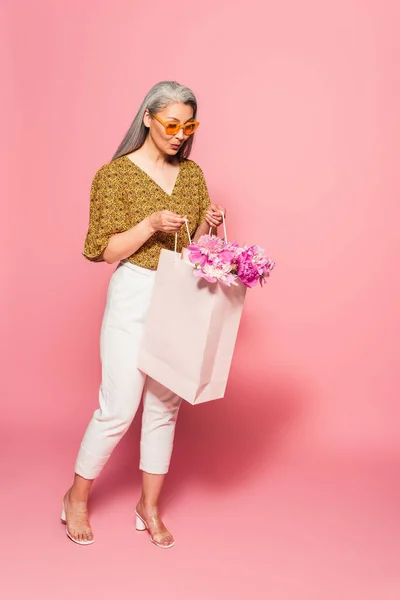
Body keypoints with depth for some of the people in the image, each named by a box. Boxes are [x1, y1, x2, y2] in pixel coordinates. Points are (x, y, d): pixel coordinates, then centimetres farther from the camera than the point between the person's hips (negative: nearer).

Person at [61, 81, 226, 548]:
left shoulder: (192, 174, 9)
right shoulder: (115, 174, -6)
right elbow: (105, 251, -8)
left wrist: (209, 225, -7)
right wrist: (152, 224, -22)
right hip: (134, 299, -5)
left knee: (164, 407, 11)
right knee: (118, 409, -1)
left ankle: (150, 507, 27)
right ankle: (77, 497, 24)